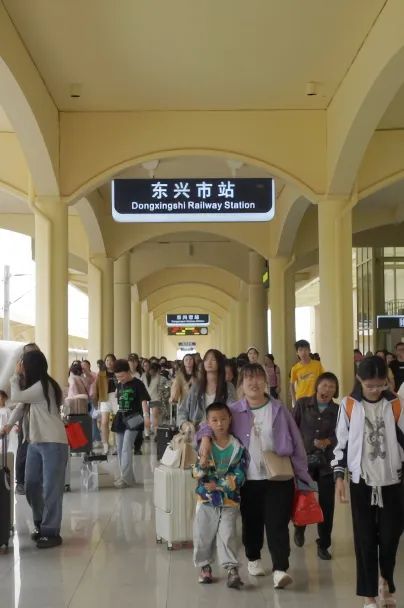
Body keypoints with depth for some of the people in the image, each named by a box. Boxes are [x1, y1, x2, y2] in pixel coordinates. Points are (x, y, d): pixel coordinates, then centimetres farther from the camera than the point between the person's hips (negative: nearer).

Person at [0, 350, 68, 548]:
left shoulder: (44, 386, -15)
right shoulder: (35, 385, 16)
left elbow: (16, 397, -16)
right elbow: (21, 405, 19)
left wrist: (16, 376, -3)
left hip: (53, 443, -9)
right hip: (35, 442, 9)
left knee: (51, 489, -6)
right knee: (31, 486, 10)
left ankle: (51, 532, -2)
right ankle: (40, 523, 25)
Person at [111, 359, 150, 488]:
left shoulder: (137, 384, -7)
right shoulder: (119, 385, 12)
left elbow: (143, 400, -13)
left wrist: (145, 416, -26)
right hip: (120, 418, 8)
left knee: (126, 448, -15)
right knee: (120, 450, 8)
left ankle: (125, 478, -16)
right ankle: (128, 477, 16)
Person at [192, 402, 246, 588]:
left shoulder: (238, 447, -6)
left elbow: (238, 477, -9)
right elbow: (196, 474, -6)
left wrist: (218, 485, -16)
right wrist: (202, 466, -28)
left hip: (229, 500, -2)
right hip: (206, 499, 2)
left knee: (227, 535, -4)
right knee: (202, 535, 9)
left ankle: (232, 568, 1)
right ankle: (205, 566, 25)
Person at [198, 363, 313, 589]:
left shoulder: (279, 410, -1)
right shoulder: (234, 411, 0)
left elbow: (295, 443, 3)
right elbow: (212, 422, 9)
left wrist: (301, 473, 1)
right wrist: (206, 437, -15)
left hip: (278, 478, -1)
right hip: (248, 479, 2)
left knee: (277, 523, -7)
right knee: (252, 522, 14)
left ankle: (280, 569, -7)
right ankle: (253, 558, 36)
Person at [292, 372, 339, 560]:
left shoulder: (337, 410, -3)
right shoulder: (302, 404, -3)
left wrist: (328, 441, -20)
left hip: (327, 462, 0)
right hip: (303, 459, 0)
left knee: (327, 503, 3)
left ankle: (323, 545, 17)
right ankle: (299, 529, 44)